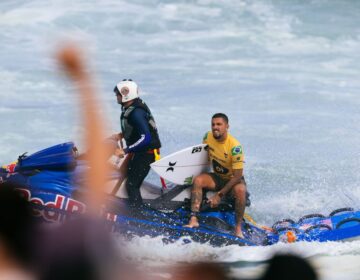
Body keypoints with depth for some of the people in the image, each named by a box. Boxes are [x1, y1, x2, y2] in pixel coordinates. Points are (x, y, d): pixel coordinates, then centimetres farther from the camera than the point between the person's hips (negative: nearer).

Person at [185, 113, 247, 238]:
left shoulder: (235, 146, -24)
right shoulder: (208, 137, -8)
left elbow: (237, 176, -24)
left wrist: (219, 195, -26)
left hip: (233, 179, -5)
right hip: (217, 177, 5)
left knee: (240, 190, -38)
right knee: (198, 180, -24)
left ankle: (238, 228, -25)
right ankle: (193, 219, -32)